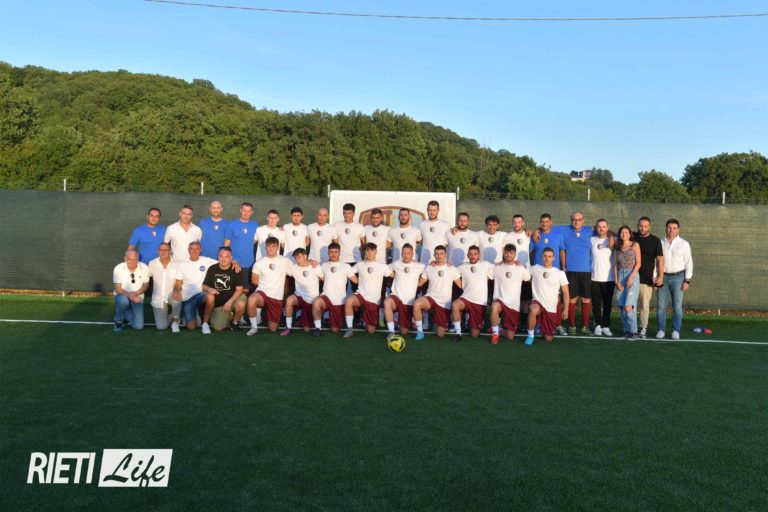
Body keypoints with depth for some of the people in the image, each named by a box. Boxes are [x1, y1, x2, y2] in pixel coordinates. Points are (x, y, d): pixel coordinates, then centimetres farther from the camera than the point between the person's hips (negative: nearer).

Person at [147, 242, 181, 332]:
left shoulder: (176, 264, -8)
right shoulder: (152, 264, -3)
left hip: (171, 295, -1)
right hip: (158, 299, 1)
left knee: (176, 298, -39)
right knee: (161, 327, -9)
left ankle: (175, 320, -9)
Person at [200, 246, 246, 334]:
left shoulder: (235, 269, -8)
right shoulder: (212, 269, -1)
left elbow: (239, 289, -13)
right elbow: (204, 287, 4)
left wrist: (230, 302, -25)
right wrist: (209, 289, -21)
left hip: (232, 298, 0)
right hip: (218, 303, 0)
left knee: (241, 305, -35)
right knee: (218, 327, -21)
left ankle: (235, 322, -2)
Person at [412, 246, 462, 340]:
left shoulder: (452, 269, 0)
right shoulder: (428, 268, 4)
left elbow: (460, 285, 4)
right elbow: (419, 283, 6)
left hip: (444, 303, 0)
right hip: (430, 297, 0)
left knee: (440, 334, 0)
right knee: (416, 303, -37)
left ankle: (437, 324, 38)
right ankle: (419, 331, -18)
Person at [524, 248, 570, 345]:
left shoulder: (560, 273, -2)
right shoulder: (535, 269, 0)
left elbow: (565, 293, 2)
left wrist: (566, 309, -4)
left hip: (552, 308, 1)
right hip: (538, 303, -1)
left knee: (548, 338, 3)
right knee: (533, 309, -40)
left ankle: (540, 327, 39)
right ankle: (530, 336, -17)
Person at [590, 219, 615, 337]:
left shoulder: (612, 241, 3)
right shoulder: (591, 240, 6)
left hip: (609, 278, 0)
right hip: (595, 277, 0)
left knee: (607, 304, 3)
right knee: (596, 303, 2)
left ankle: (606, 326, 10)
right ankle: (598, 325, 10)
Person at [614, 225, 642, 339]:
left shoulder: (635, 245, 2)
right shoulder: (617, 248, 13)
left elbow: (638, 263, -3)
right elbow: (615, 266, 11)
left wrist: (631, 277, -12)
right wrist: (616, 281, 1)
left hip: (632, 275, -4)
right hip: (620, 276, 4)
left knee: (628, 306, -13)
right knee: (622, 307, 2)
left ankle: (633, 331, -2)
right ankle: (627, 330, 12)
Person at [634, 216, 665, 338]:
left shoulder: (655, 240, 2)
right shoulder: (632, 237, 7)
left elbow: (660, 259, 1)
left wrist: (661, 276, -6)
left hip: (647, 278, -2)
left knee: (644, 305, 0)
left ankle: (643, 328, 8)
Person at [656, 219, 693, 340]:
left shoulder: (684, 244, 0)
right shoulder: (660, 243, 5)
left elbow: (689, 263, 0)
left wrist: (687, 281, -6)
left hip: (678, 277, -2)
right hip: (663, 277, 2)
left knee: (677, 306, 0)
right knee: (661, 305, 2)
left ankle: (676, 331, 8)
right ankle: (661, 330, 9)